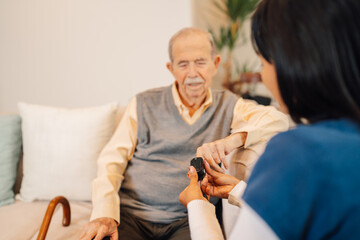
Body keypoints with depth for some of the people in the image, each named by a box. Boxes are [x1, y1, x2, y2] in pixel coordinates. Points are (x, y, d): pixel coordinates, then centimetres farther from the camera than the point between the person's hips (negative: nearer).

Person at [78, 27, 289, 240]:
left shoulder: (228, 106, 8)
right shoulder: (144, 104, 8)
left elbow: (278, 119, -4)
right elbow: (112, 159, 4)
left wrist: (234, 139, -23)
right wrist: (104, 213, -12)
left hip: (186, 221, 0)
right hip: (131, 214, 1)